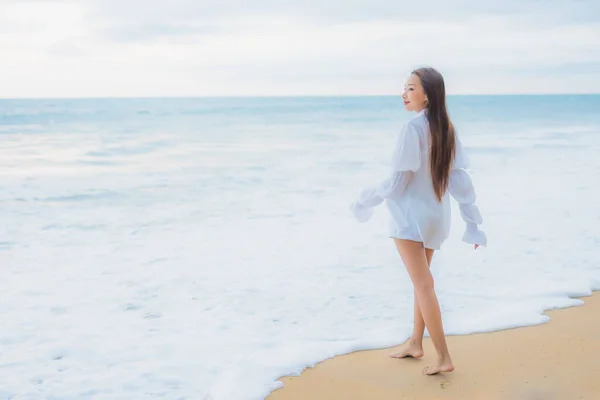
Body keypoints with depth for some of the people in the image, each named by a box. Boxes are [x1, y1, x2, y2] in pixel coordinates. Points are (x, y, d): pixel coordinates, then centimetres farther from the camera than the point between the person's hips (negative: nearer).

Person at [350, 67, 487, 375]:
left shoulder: (413, 128, -20)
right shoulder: (446, 128, 3)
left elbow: (398, 181, -19)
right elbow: (460, 178, 3)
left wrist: (365, 200, -4)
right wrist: (472, 222, 5)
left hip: (411, 214, -8)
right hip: (435, 214, 8)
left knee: (423, 284, -3)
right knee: (421, 280, 20)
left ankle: (443, 357, 1)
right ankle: (415, 343, 33)